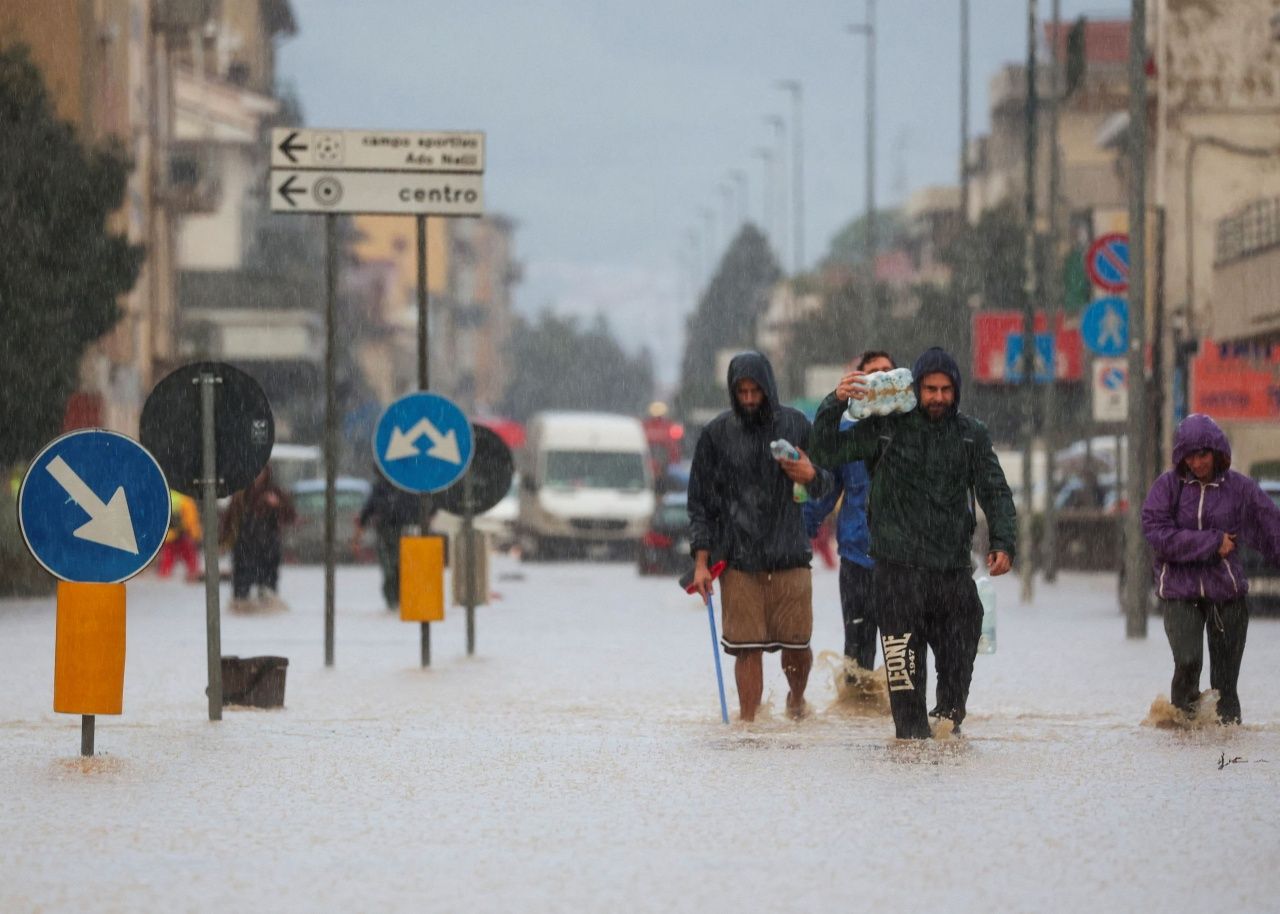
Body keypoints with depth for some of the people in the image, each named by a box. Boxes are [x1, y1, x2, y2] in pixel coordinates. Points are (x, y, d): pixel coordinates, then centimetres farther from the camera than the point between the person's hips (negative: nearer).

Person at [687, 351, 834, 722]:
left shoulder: (795, 424, 6)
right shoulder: (717, 434, 3)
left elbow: (827, 484, 14)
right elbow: (701, 502, 6)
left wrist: (811, 475, -11)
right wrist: (701, 561, -1)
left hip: (790, 557, 1)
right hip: (738, 559, -1)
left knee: (796, 646, 3)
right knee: (747, 648, -4)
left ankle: (797, 697, 33)